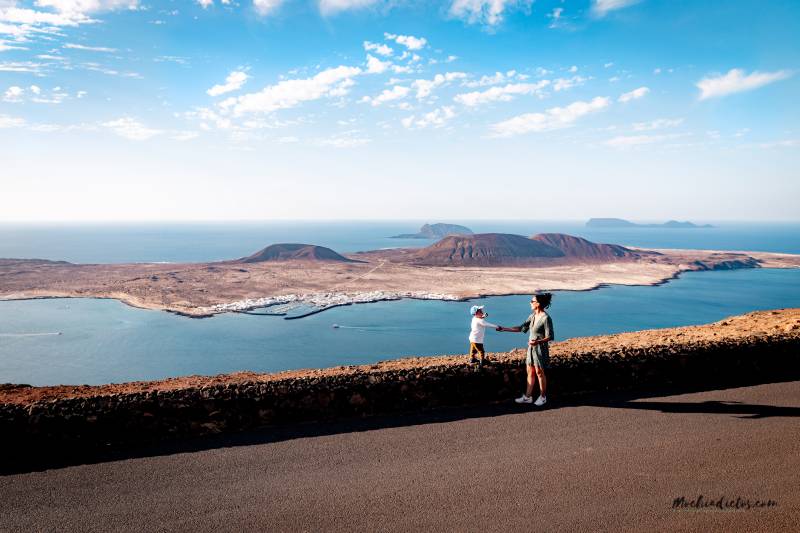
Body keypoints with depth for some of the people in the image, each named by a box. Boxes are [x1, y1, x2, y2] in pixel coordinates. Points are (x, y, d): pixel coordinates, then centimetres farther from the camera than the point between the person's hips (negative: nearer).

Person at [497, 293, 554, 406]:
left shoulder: (546, 318, -18)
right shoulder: (533, 316, 6)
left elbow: (549, 337, -17)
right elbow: (521, 328, 14)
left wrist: (538, 341, -33)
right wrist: (504, 329, 13)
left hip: (540, 349, -7)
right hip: (531, 348, 8)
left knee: (539, 373, 3)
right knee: (530, 372, 11)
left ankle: (543, 397, 19)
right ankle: (527, 397, 19)